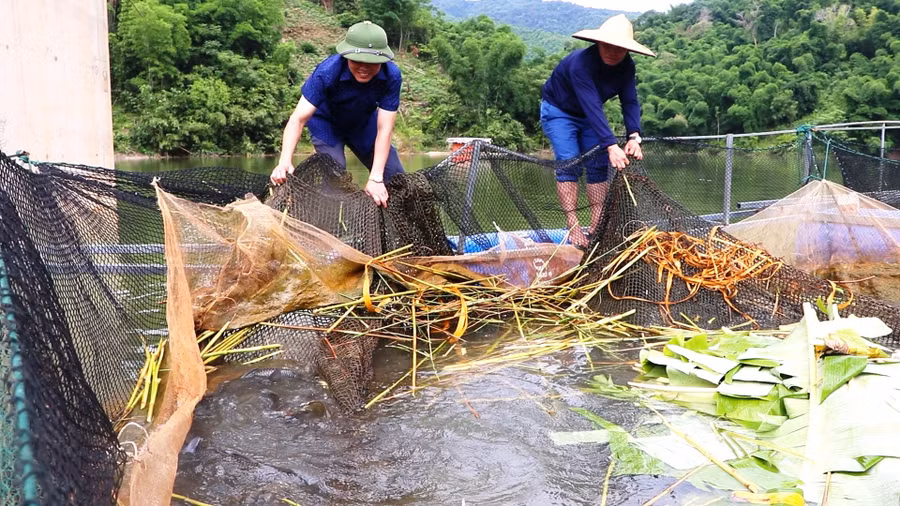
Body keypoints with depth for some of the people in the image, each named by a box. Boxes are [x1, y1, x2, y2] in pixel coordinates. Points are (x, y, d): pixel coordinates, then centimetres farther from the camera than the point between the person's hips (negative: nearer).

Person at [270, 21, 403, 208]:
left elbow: (384, 129, -32)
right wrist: (284, 162, -55)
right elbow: (298, 119, -40)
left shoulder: (392, 76, -33)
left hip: (363, 122, 3)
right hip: (327, 122, -2)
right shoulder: (327, 72, -37)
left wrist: (375, 178, -41)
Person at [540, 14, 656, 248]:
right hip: (559, 110, -6)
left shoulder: (626, 66, -17)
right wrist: (611, 145, -52)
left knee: (598, 166, -2)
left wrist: (634, 136, -39)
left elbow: (630, 102, -22)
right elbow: (592, 106, -45)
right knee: (568, 165, -18)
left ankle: (597, 226, 0)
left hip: (589, 116, 6)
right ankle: (573, 227, -19)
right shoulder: (581, 62, -36)